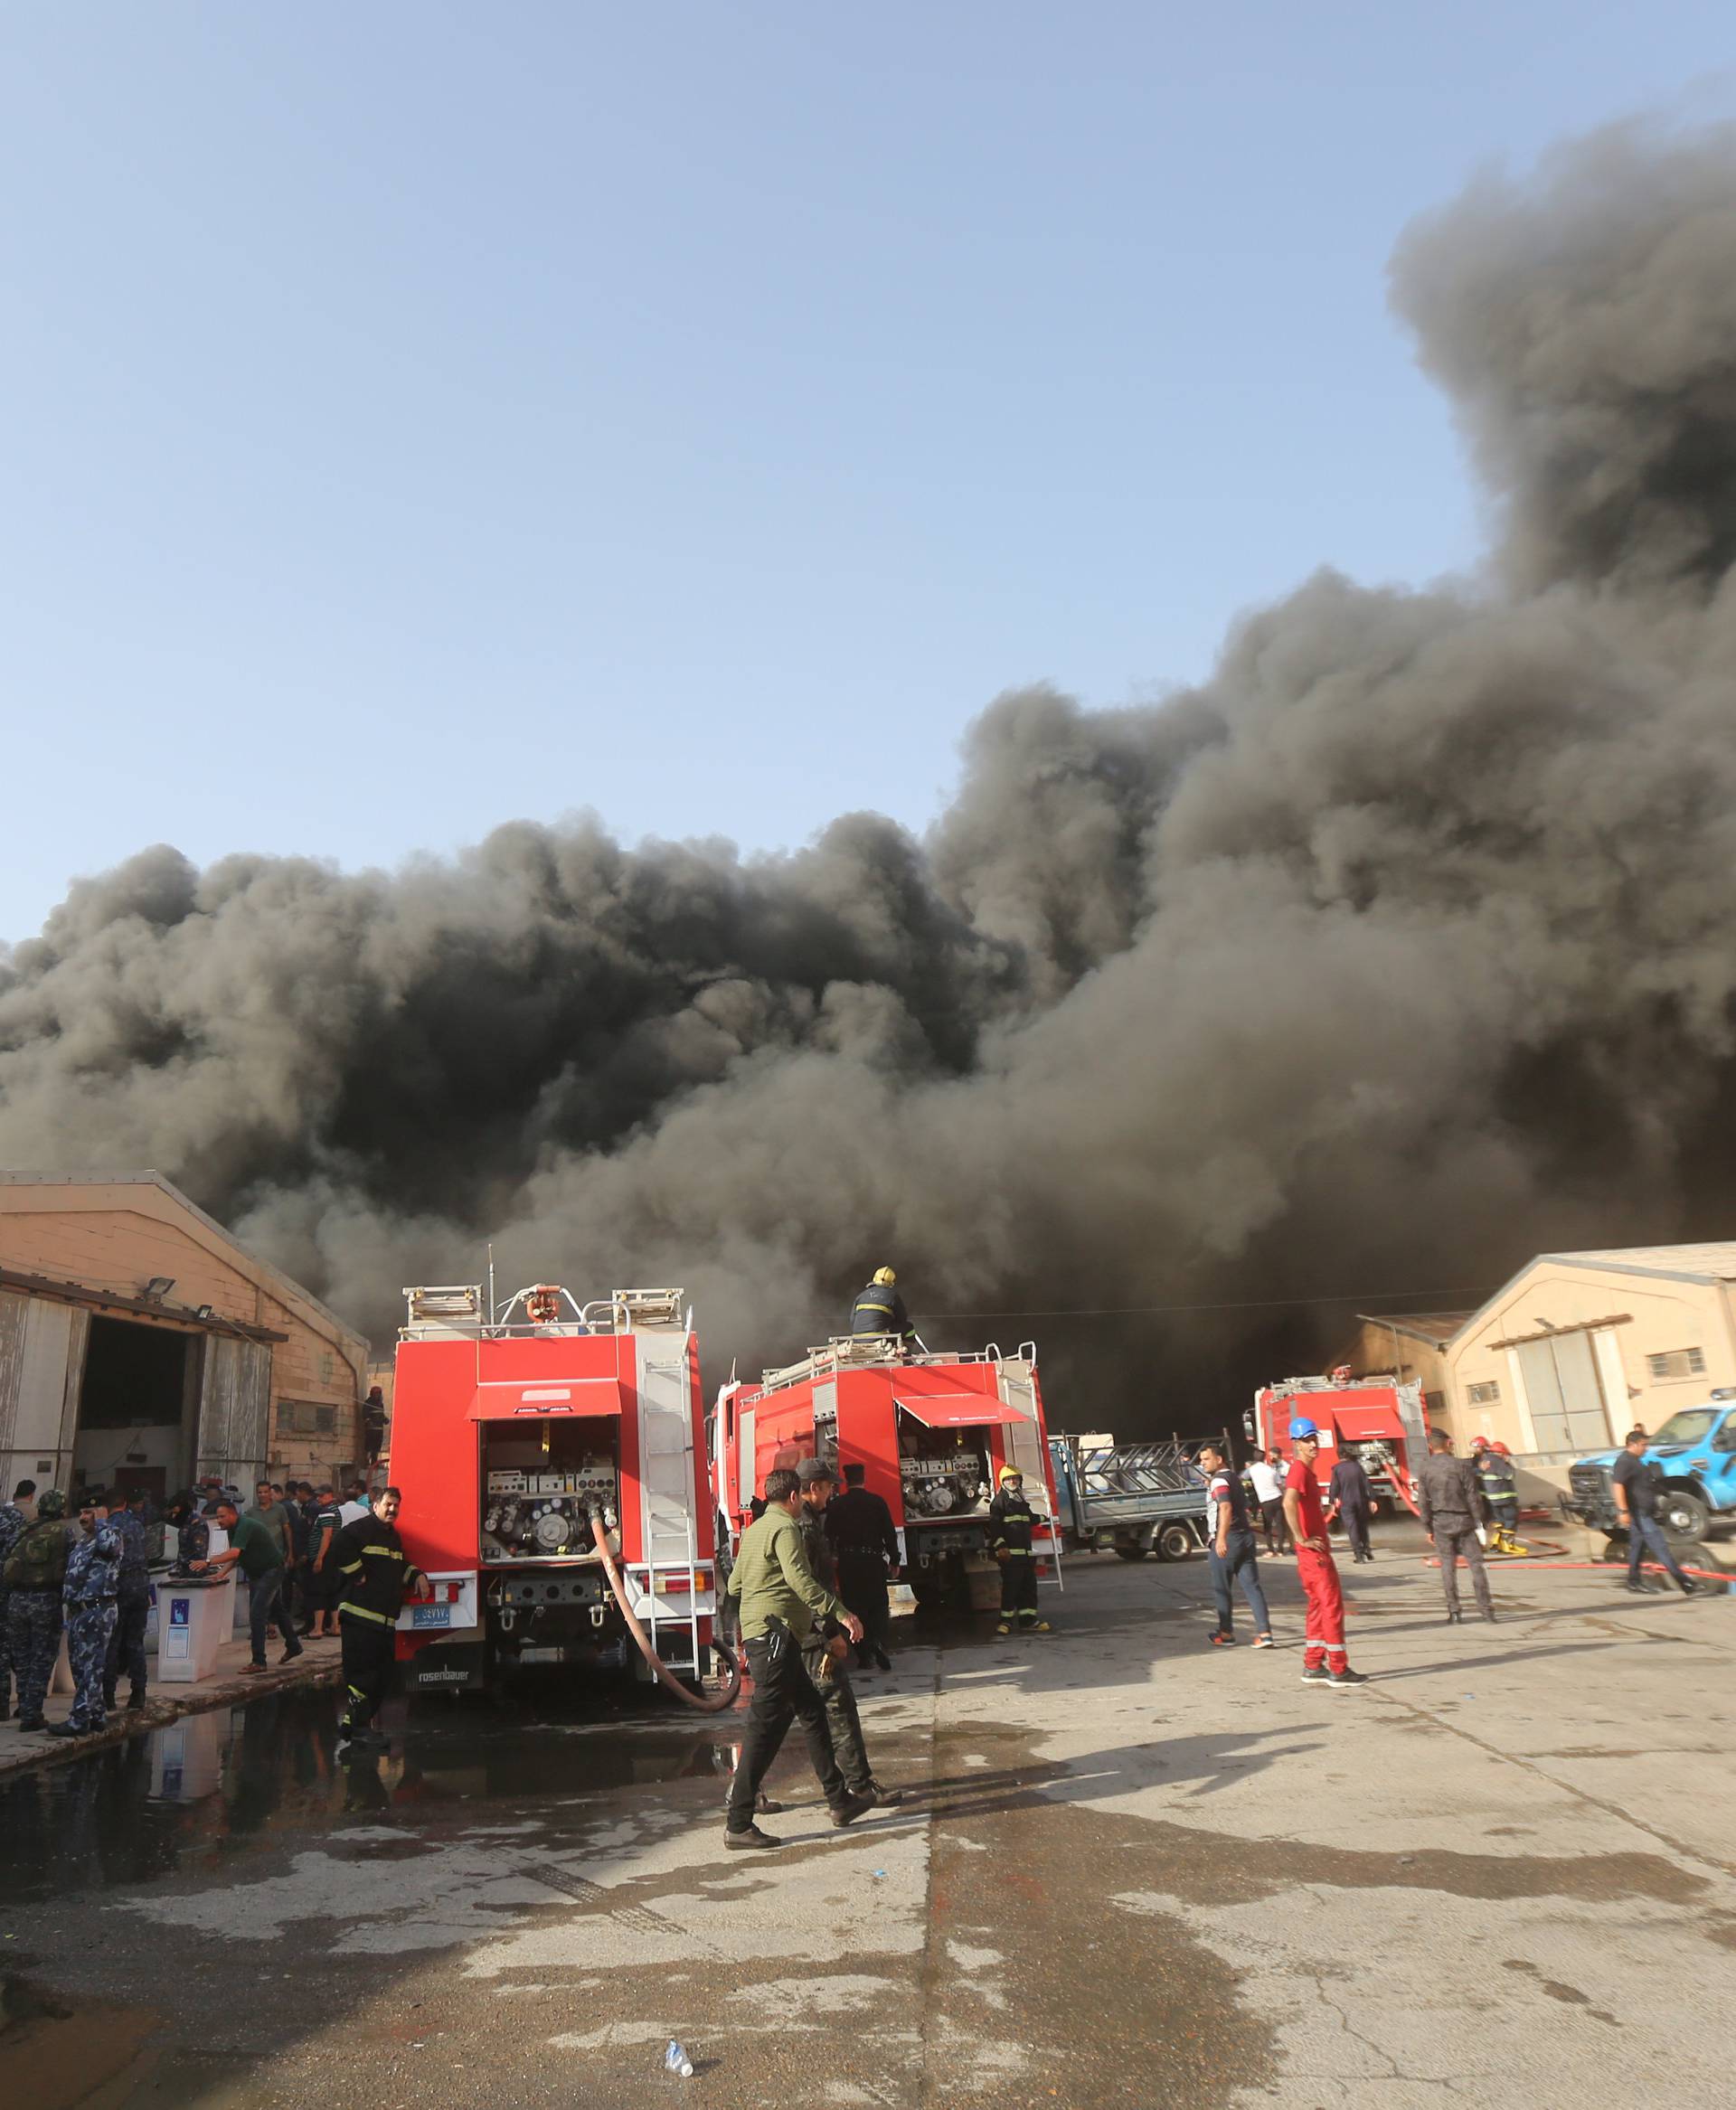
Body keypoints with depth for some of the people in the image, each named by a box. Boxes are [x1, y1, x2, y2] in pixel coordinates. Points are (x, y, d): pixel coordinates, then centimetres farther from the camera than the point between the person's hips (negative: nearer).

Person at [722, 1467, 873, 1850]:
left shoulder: (753, 1530, 18)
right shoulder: (785, 1527, -10)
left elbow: (734, 1584, 24)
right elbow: (799, 1577, -25)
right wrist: (840, 1612, -27)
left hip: (756, 1634, 10)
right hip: (776, 1634, -10)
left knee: (811, 1710, 14)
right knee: (766, 1726, -7)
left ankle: (839, 1800, 19)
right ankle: (738, 1824, -4)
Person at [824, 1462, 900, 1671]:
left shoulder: (837, 1505, -1)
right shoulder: (877, 1502, -2)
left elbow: (829, 1536, 1)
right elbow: (890, 1533, -1)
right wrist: (894, 1562, 6)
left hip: (847, 1563, 0)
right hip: (874, 1560, 0)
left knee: (855, 1607, 7)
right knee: (879, 1606, 8)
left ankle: (864, 1655, 7)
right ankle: (878, 1641, -15)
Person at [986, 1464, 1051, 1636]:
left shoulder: (1021, 1501, 21)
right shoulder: (1000, 1501, -5)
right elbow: (994, 1525, -14)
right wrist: (1000, 1547, -21)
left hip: (1026, 1552, 8)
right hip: (1010, 1554, -8)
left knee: (1029, 1586, 8)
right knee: (1010, 1587, -8)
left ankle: (1028, 1620, 14)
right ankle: (1005, 1621, -2)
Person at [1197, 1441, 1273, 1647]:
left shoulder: (1218, 1481, -13)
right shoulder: (1234, 1477, 16)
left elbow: (1226, 1508, -28)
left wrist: (1221, 1539, -36)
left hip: (1226, 1541, -8)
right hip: (1245, 1536, 8)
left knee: (1221, 1589, 6)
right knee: (1252, 1586, 3)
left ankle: (1226, 1633, 14)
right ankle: (1264, 1632, -4)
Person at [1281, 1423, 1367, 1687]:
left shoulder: (1307, 1470, 15)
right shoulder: (1299, 1470, -17)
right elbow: (1289, 1503, -34)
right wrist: (1302, 1539, -27)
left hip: (1316, 1549, 10)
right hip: (1313, 1552, -10)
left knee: (1319, 1606, 13)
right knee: (1332, 1605, -4)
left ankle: (1313, 1667, 18)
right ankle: (1338, 1670, 2)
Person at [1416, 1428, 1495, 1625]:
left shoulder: (1425, 1470, -1)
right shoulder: (1461, 1466, -8)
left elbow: (1423, 1503, 0)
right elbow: (1473, 1497, -8)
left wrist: (1428, 1528, 8)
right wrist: (1479, 1523, -1)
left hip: (1440, 1522, 2)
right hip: (1463, 1520, -2)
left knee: (1448, 1566, 7)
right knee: (1476, 1564, 5)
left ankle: (1453, 1610, 6)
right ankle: (1485, 1607, 2)